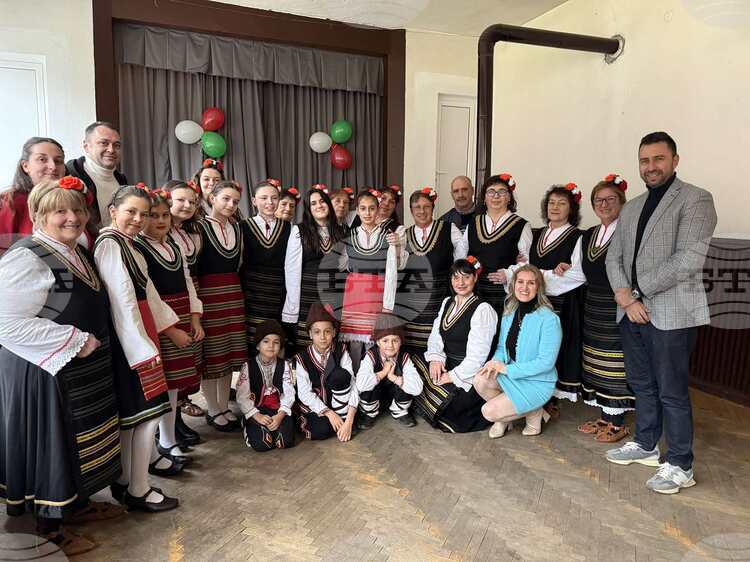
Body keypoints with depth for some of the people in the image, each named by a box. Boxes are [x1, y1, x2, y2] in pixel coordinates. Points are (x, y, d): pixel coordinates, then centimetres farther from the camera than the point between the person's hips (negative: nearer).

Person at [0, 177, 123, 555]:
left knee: (81, 441, 20)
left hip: (84, 371, 9)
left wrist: (91, 340, 13)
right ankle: (49, 528, 25)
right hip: (46, 374, -9)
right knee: (51, 444, 6)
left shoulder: (77, 253, 10)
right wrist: (75, 341, -22)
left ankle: (78, 502, 39)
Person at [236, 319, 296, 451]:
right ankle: (250, 427, 10)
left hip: (279, 411, 2)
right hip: (256, 411, -1)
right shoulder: (248, 367, -1)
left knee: (286, 441, -22)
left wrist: (280, 415, -19)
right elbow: (242, 397, -6)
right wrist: (257, 416, -18)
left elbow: (288, 394, -4)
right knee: (261, 444, -24)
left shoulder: (284, 366, 3)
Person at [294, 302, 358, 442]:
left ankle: (343, 418, -14)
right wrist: (329, 413, -23)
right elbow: (305, 393, -14)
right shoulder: (302, 358, -10)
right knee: (320, 431, -31)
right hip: (313, 407, 0)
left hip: (338, 404, 1)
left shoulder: (341, 351, -10)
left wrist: (349, 421, -28)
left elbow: (352, 383, -17)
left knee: (341, 374, -28)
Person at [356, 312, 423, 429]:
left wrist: (393, 377, -32)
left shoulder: (404, 357, -20)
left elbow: (417, 388, -33)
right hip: (374, 397, -1)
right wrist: (383, 372, -32)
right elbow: (360, 384, -42)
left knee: (406, 384, -28)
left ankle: (399, 412, 5)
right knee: (368, 387, -33)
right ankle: (370, 413, 1)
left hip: (394, 396, 2)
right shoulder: (371, 355, -24)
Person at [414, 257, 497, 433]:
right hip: (446, 365, 7)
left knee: (442, 403, -22)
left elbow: (477, 355, -17)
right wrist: (435, 358, -10)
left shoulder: (483, 310, -14)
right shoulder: (447, 303, 10)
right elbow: (435, 335, 8)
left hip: (469, 375, -7)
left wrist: (453, 376, -16)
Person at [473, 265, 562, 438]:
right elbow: (502, 346, 11)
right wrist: (496, 361, -13)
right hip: (510, 375, 6)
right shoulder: (509, 313, 1)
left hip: (536, 383, -6)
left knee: (488, 411, -15)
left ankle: (534, 412, 9)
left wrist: (507, 369, -21)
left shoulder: (549, 319, -21)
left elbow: (546, 362, -22)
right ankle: (504, 416, 8)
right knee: (479, 380, -20)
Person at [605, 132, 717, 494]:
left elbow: (688, 260, -17)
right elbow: (614, 257, 10)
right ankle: (645, 445, 34)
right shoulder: (631, 208, 16)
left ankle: (680, 466, 17)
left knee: (671, 392, 2)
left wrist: (638, 292, -14)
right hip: (631, 311, 7)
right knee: (642, 384, 18)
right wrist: (624, 296, -8)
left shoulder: (695, 200, -6)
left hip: (669, 313, -6)